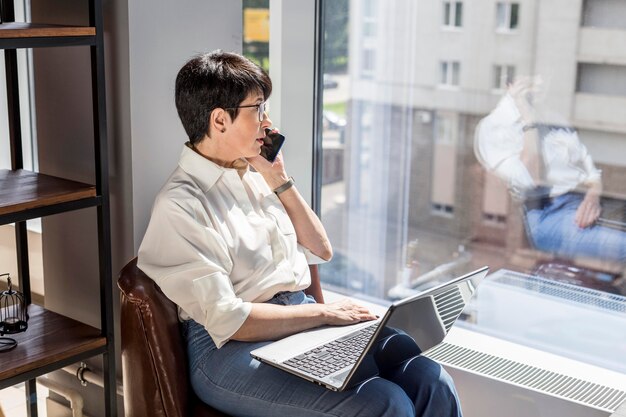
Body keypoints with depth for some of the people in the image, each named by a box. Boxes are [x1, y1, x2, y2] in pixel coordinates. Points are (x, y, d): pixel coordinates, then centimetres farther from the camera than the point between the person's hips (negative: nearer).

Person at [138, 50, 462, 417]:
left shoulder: (256, 176, 13)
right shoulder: (180, 205, -11)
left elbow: (320, 251, 17)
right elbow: (226, 321, -17)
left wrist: (279, 179, 7)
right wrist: (322, 312, -13)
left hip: (304, 320, 7)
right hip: (233, 348, -7)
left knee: (432, 381, -15)